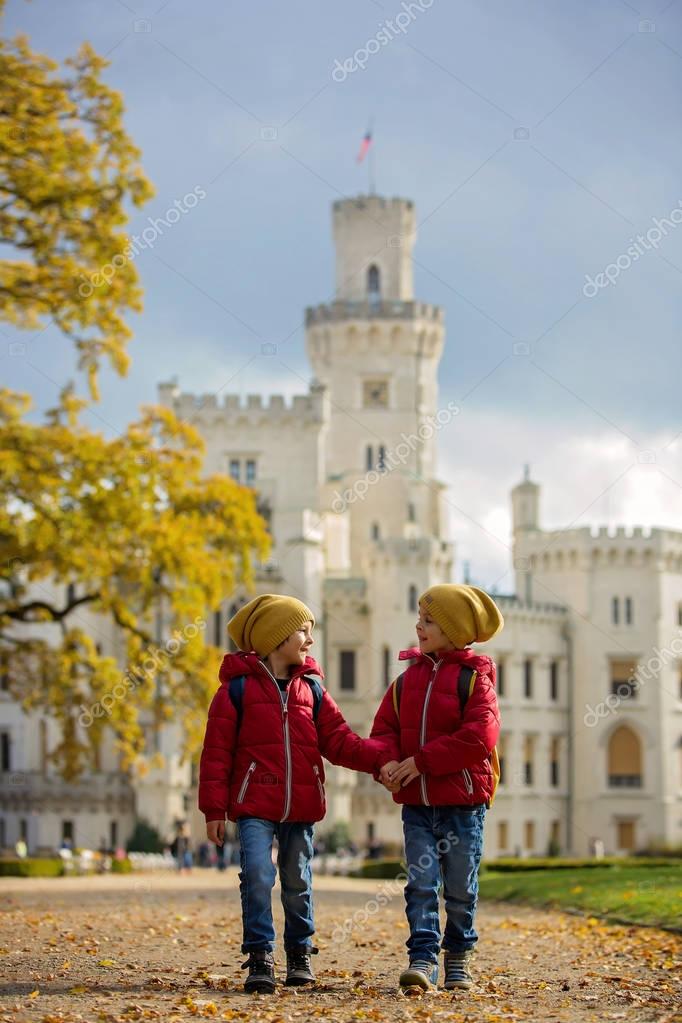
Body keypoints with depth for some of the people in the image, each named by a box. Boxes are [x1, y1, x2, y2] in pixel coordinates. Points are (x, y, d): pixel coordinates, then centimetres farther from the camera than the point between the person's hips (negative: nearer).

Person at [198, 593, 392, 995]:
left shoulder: (312, 688, 11)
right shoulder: (238, 687, -1)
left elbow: (339, 740, 5)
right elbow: (217, 751, -2)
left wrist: (380, 758, -12)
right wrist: (215, 809, -6)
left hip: (301, 804, 4)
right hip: (255, 804, -4)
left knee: (298, 881, 11)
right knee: (257, 876, -14)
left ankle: (300, 954, 24)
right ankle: (260, 958, -8)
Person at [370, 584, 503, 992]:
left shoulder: (474, 678, -5)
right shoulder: (407, 680, 11)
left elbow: (480, 736, -17)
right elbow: (385, 728, 8)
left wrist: (422, 762, -19)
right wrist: (388, 762, -15)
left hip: (463, 804, -3)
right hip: (417, 803, 4)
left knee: (461, 889, 6)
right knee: (420, 884, -4)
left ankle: (459, 958, 19)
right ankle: (423, 959, -6)